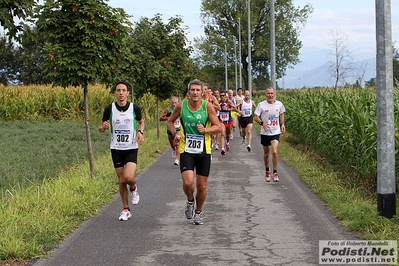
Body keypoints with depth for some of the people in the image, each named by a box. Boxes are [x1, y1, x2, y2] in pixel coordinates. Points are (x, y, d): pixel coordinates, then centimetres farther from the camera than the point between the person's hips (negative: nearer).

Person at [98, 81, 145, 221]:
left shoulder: (135, 108, -4)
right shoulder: (109, 109, -5)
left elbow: (141, 121, 15)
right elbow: (100, 127, 5)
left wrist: (140, 132, -5)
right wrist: (104, 127, -19)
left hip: (131, 148, -1)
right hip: (116, 149, 1)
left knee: (129, 177, -20)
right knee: (121, 180, 6)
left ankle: (133, 188, 17)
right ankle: (126, 209, 22)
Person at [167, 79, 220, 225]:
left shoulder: (207, 106, -7)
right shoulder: (181, 106, -4)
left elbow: (217, 127, -3)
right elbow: (170, 121, 13)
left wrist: (205, 130, -22)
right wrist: (175, 133, -5)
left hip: (204, 151, 0)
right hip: (186, 150, 0)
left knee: (201, 186, 6)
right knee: (188, 183, -17)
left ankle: (198, 211, 31)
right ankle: (190, 201, 17)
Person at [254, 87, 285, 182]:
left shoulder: (279, 104, 0)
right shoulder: (261, 105, -6)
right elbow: (256, 117, -4)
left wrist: (282, 124, 6)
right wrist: (262, 123, -23)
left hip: (276, 132, 0)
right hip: (265, 132, 0)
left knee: (274, 151, -16)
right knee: (266, 154, 11)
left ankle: (275, 173, -4)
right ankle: (267, 171, 33)